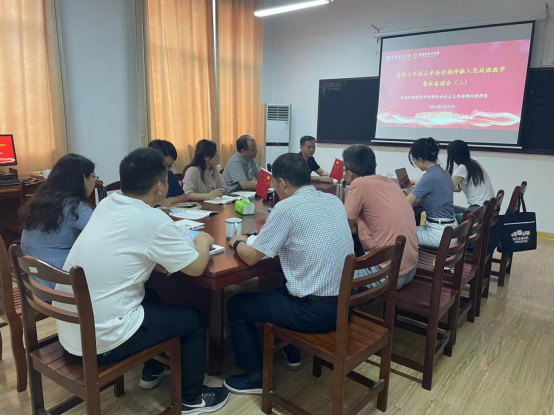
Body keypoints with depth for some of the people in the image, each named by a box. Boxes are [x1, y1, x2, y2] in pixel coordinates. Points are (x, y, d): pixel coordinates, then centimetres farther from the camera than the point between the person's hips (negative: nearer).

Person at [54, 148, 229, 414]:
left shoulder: (107, 204, 2)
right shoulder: (154, 221, -20)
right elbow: (196, 267, -10)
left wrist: (158, 261, 5)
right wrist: (203, 241, 9)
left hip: (68, 329, 8)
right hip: (100, 340, -7)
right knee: (193, 320, 9)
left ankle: (153, 372, 43)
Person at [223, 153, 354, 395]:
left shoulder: (287, 207, -15)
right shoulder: (334, 201, 6)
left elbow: (251, 257, -10)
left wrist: (238, 243, 10)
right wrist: (276, 236, 23)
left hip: (316, 311, -8)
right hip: (345, 303, 8)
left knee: (237, 305, 12)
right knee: (279, 288, 34)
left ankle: (255, 377, 23)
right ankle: (291, 352, 45)